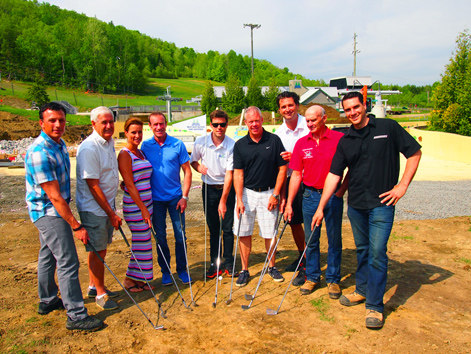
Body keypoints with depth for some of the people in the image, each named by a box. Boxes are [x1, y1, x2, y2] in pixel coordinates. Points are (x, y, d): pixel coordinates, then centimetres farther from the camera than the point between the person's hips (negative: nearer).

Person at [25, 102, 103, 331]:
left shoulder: (59, 144, 5)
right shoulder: (39, 153, -25)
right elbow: (54, 196, -26)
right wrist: (76, 226, -24)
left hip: (53, 211, 10)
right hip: (48, 212, -10)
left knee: (48, 256, 21)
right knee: (68, 262, -8)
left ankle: (47, 301, 38)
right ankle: (76, 316, 1)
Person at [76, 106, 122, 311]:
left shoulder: (109, 142, 6)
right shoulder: (88, 149, -21)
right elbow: (93, 185, -22)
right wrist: (112, 214, -18)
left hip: (107, 205, 8)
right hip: (93, 208, -8)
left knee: (101, 249, 18)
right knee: (97, 251, 3)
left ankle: (94, 287, 34)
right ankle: (100, 294, 19)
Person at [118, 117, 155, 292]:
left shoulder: (141, 152, 12)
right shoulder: (124, 155, -12)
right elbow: (129, 185, -16)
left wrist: (147, 207, 12)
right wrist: (143, 209, -18)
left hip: (146, 203, 8)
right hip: (134, 206, -8)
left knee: (145, 241, 12)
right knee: (142, 242, 0)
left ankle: (140, 278, 25)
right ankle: (131, 279, 18)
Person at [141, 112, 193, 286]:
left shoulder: (177, 144, -4)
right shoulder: (145, 146, 0)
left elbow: (187, 171, -3)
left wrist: (184, 196, -8)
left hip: (175, 197, -1)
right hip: (155, 198, 1)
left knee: (180, 235, 4)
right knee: (160, 236, 9)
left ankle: (182, 269, 21)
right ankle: (165, 271, 25)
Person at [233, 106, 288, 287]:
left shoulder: (274, 140, -2)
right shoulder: (240, 145, 1)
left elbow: (282, 168, 0)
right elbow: (238, 174, -1)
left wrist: (275, 194, -5)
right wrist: (239, 200, -10)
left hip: (268, 193, -1)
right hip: (246, 193, 1)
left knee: (270, 234, 6)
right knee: (244, 233, 4)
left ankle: (272, 267, 27)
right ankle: (244, 270, 18)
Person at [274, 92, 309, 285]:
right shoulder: (279, 133, 4)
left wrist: (295, 157, -22)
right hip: (291, 180, 5)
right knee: (294, 222, 14)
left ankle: (307, 267, 9)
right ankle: (302, 257, 35)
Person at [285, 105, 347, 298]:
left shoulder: (340, 139, -5)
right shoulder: (301, 143, 4)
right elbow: (296, 175, 4)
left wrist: (342, 189, -9)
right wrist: (289, 203, 2)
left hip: (333, 196, -2)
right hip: (310, 195, 3)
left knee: (334, 240, 8)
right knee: (311, 239, 11)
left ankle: (333, 279, 23)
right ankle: (312, 277, 26)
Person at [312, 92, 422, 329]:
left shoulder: (388, 128, -2)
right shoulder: (345, 141, 7)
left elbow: (415, 153, 2)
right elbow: (334, 174, 5)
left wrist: (402, 186, -6)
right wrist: (320, 207, 1)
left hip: (381, 204, -4)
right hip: (355, 204, 4)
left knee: (377, 252, -5)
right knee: (362, 249, 17)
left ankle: (375, 305, 7)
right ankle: (363, 290, 34)